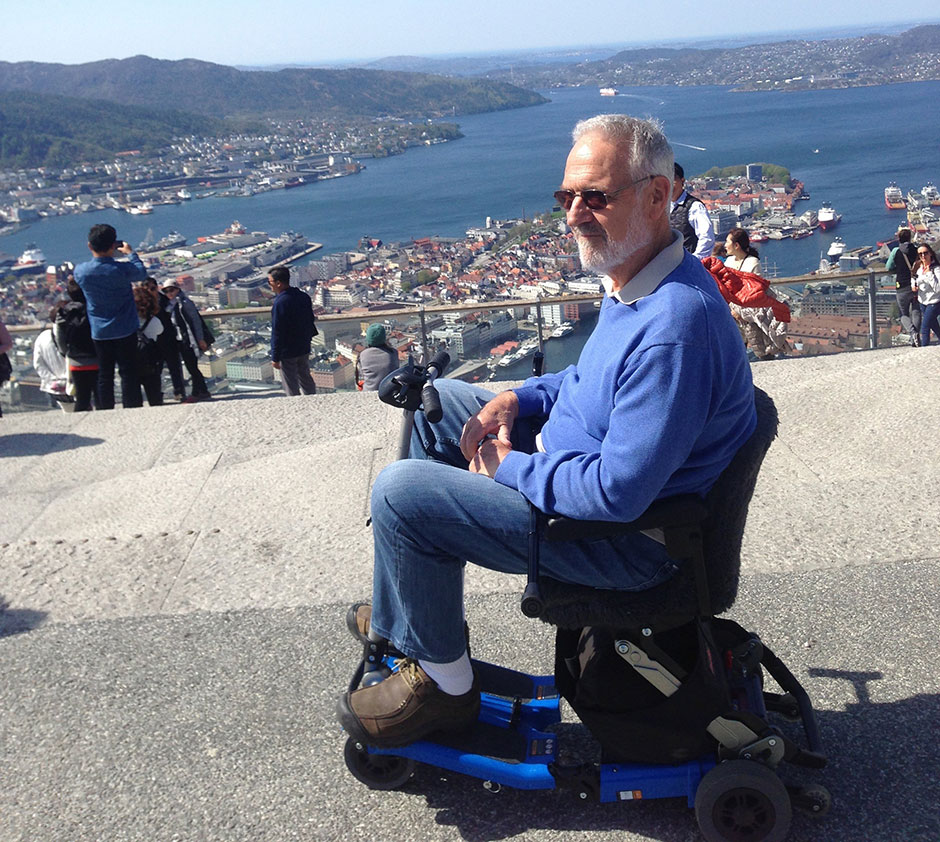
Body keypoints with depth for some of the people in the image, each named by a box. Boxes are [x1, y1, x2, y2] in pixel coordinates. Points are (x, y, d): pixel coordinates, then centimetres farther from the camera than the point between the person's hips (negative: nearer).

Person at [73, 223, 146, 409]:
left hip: (99, 333, 3)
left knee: (105, 375, 11)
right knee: (128, 373, 4)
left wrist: (98, 253, 17)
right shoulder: (122, 269, -18)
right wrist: (130, 253, 16)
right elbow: (142, 273, 2)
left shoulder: (81, 271, -9)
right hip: (125, 331, -3)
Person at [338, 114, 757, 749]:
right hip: (587, 466, 11)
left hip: (630, 536, -10)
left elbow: (618, 491, -32)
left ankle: (444, 685, 4)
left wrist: (509, 468, -17)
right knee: (440, 402, 17)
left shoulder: (675, 326, -32)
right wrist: (519, 399, 1)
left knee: (403, 493, -17)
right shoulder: (636, 280, 2)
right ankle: (413, 609, 25)